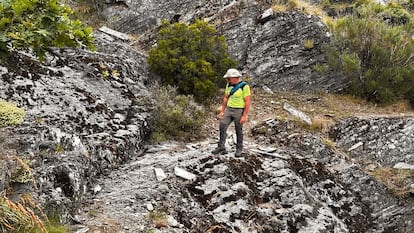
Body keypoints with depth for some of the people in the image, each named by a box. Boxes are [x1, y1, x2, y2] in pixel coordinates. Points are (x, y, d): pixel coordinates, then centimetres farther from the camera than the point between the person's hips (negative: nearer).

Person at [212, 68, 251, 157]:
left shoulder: (244, 86, -15)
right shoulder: (229, 85, 4)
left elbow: (247, 102, -15)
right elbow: (225, 98, 11)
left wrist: (244, 116, -18)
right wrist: (222, 111, 7)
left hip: (239, 111, -5)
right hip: (228, 109, 5)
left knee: (239, 131, 6)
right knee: (222, 127, -6)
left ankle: (239, 149, 22)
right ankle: (221, 147, 2)